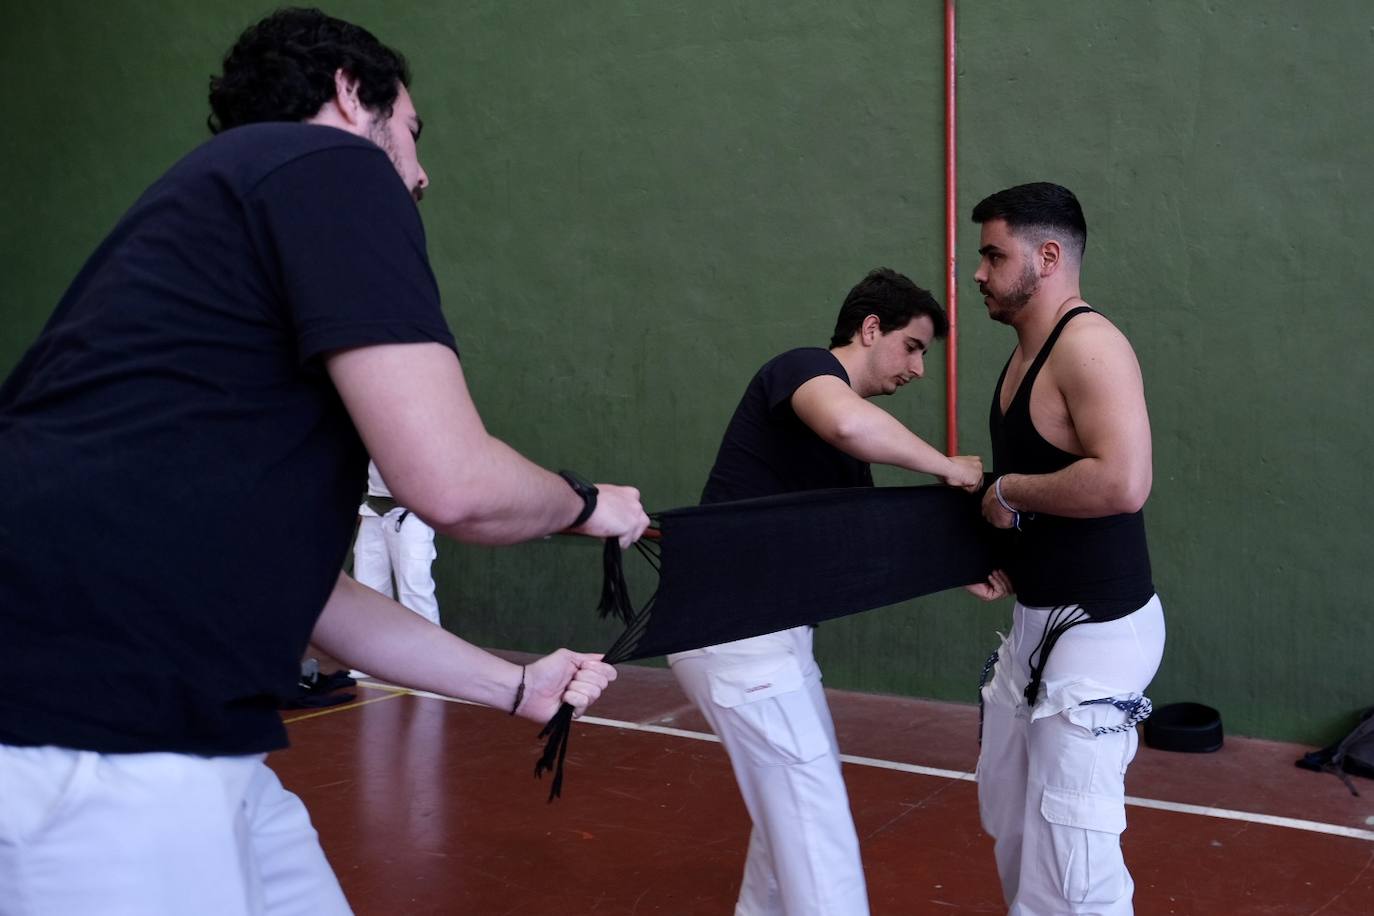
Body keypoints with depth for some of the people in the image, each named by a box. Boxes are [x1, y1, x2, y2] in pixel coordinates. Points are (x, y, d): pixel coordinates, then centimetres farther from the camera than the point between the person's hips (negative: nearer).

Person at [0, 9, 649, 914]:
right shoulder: (329, 166, -5)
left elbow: (298, 581, 23)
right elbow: (453, 482, -16)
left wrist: (515, 686, 28)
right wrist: (588, 503, 7)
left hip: (127, 728, 9)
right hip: (97, 745, -9)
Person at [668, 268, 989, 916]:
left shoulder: (848, 453, 17)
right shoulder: (804, 366, -11)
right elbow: (849, 423, -35)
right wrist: (947, 467, -20)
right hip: (732, 628, -10)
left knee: (795, 796, 23)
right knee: (813, 818, -5)